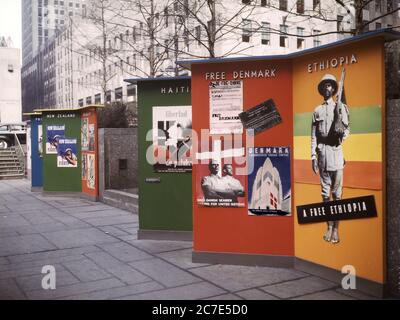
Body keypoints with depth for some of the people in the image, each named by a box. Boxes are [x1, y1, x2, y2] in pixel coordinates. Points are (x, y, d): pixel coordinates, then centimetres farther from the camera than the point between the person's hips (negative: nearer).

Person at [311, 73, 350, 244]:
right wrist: (313, 156, 6)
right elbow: (313, 135, 12)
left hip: (336, 149, -3)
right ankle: (329, 226, 14)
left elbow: (347, 128, 6)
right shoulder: (317, 110, 14)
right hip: (322, 150, 3)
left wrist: (342, 137, -15)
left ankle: (336, 228, 3)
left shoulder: (341, 107, 8)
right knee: (325, 191, 5)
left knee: (337, 191, -3)